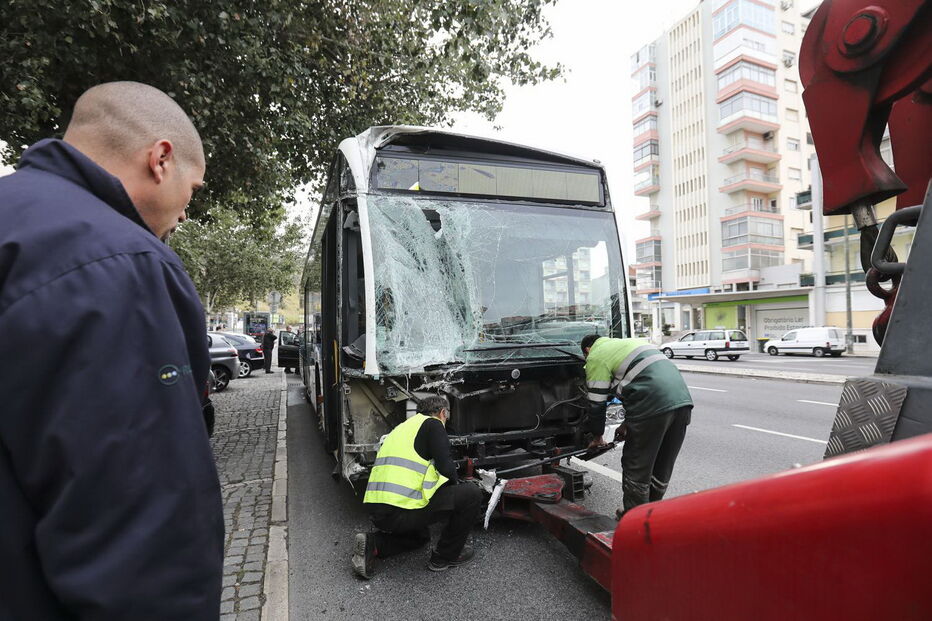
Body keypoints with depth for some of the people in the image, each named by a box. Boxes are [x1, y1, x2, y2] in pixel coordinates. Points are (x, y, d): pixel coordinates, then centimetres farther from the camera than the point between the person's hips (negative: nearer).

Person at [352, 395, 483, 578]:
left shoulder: (402, 427, 25)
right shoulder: (433, 424, -1)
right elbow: (446, 467, -11)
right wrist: (455, 485, 12)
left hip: (376, 513, 9)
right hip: (401, 513, -9)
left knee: (421, 535, 37)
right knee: (473, 494, 2)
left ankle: (372, 544, 14)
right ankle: (446, 555, 13)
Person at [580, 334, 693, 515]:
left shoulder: (596, 357, 4)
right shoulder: (628, 343, 29)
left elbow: (597, 404, 3)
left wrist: (597, 436, 19)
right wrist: (627, 423, 33)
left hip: (655, 406, -9)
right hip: (683, 399, 9)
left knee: (636, 467, 9)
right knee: (662, 468, 21)